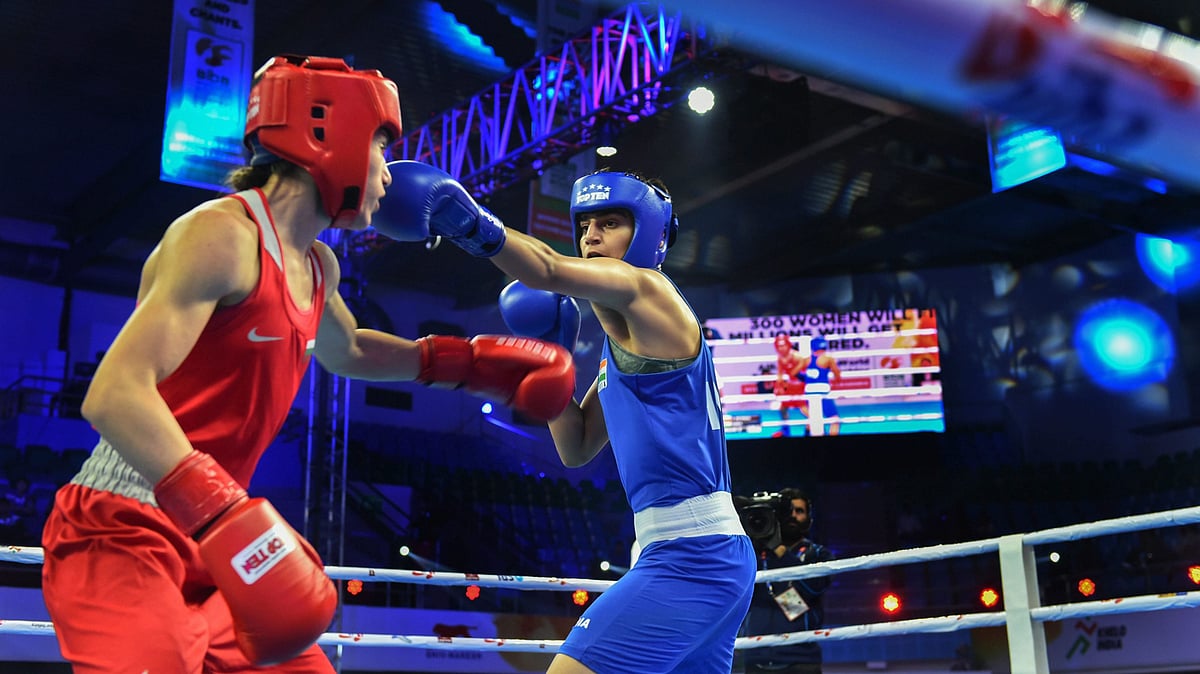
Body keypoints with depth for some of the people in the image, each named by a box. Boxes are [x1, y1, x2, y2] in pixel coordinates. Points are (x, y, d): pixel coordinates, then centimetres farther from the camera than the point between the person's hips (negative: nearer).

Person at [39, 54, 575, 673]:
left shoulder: (317, 268, 12)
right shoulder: (222, 236, -18)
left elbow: (346, 351, 34)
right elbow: (113, 395, -28)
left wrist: (469, 362, 27)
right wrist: (222, 513, -38)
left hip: (206, 540, 9)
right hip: (123, 535, -9)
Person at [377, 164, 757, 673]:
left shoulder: (648, 290, -6)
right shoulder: (625, 336, 21)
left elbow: (551, 271, -27)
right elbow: (576, 449, 22)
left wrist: (478, 227, -43)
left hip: (689, 554, -10)